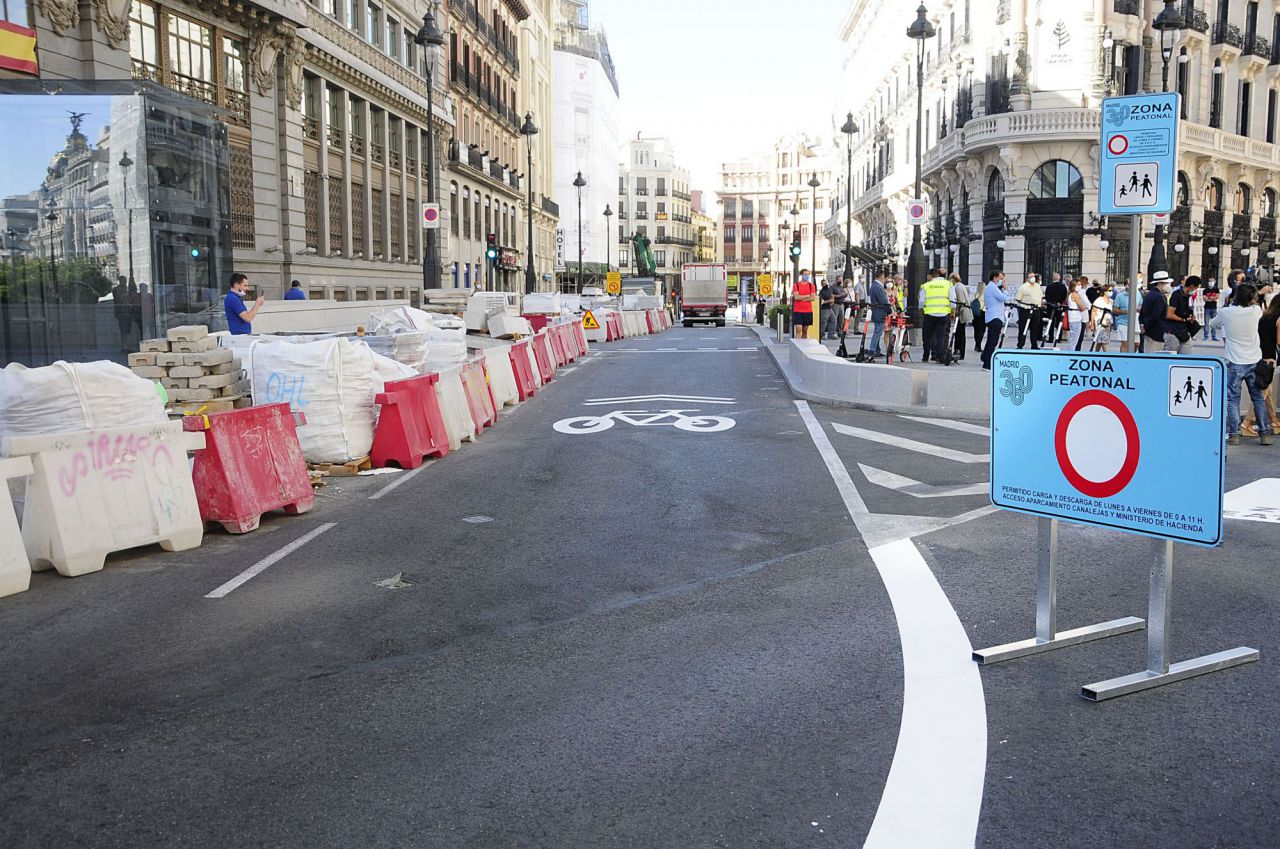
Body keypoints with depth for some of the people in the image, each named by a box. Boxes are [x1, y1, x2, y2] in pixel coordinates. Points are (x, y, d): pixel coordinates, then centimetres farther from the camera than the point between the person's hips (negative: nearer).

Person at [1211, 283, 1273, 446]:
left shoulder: (1225, 313, -13)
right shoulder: (1255, 311, -8)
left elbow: (1214, 323, 10)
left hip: (1235, 363, -2)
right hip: (1255, 361, 2)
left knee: (1233, 399, 4)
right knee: (1258, 398, 12)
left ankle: (1234, 434, 1)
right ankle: (1265, 433, 15)